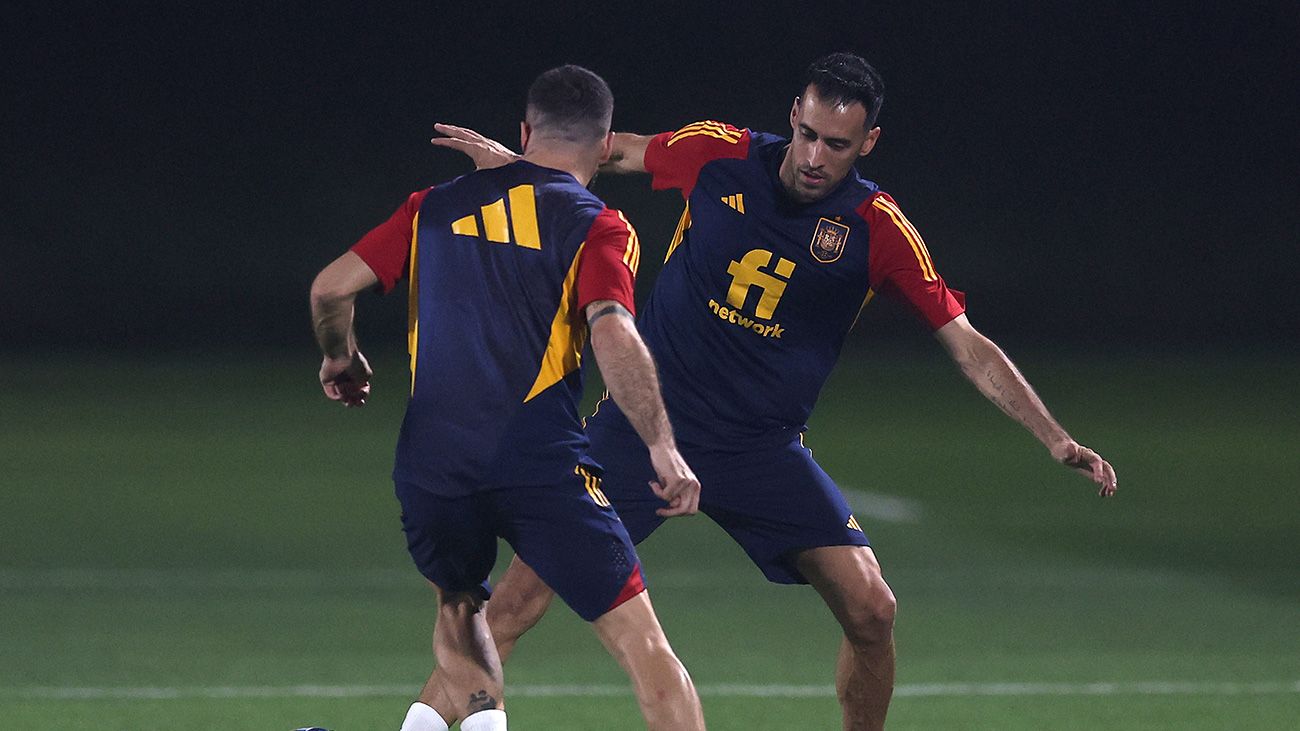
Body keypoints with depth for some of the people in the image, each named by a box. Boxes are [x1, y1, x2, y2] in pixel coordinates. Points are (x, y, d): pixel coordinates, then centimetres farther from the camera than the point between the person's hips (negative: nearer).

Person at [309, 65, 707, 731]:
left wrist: (341, 359, 33)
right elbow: (612, 333, -15)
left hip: (429, 469, 4)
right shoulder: (597, 227, 1)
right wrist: (662, 446, -19)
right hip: (541, 464, -4)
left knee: (459, 618, 31)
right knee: (643, 647, -4)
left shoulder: (436, 208, 14)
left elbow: (331, 287, 13)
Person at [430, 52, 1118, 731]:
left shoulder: (879, 229, -8)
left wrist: (1056, 439, -12)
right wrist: (513, 160, 14)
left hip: (764, 448, 1)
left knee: (871, 612, -8)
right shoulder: (719, 153, -7)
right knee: (524, 589, -14)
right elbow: (617, 151, 15)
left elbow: (969, 347, -5)